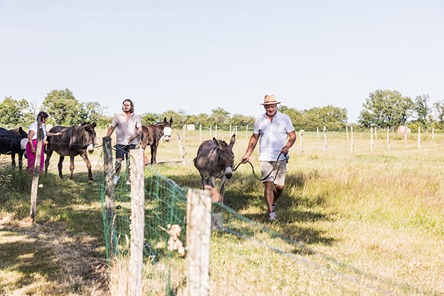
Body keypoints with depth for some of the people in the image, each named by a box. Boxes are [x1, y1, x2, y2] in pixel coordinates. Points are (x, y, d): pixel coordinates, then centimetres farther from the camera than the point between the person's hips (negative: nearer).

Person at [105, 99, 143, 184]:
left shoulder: (136, 117, 7)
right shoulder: (117, 116, 6)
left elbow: (140, 129, 4)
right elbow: (111, 128, 7)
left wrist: (135, 135, -15)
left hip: (132, 143, 1)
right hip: (120, 142, 0)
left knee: (129, 161, 3)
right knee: (118, 160, -7)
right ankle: (117, 175, 16)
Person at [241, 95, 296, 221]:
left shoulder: (285, 119, 1)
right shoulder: (259, 120, 5)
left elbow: (293, 136, 3)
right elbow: (254, 138, 15)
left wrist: (287, 146, -17)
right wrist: (248, 154, 9)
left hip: (281, 158, 0)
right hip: (265, 158, 0)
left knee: (279, 186, 3)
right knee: (268, 184, -9)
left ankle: (273, 202, 32)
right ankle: (271, 212, -3)